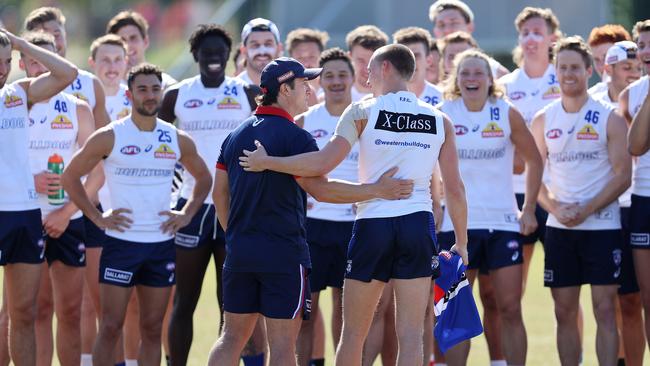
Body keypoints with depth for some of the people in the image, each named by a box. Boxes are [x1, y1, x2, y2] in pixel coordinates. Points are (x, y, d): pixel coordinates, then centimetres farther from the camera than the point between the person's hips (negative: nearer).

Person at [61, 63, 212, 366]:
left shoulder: (178, 141, 5)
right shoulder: (109, 137, -5)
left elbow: (203, 178, 21)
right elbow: (70, 176, 1)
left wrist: (187, 214, 8)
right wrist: (96, 217, -5)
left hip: (161, 244, 3)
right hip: (121, 242, -3)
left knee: (152, 329, 6)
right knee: (110, 327, -5)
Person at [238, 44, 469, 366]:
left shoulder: (362, 112, -3)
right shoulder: (439, 120, 6)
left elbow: (323, 163, -13)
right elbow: (455, 190, 6)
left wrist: (267, 162, -2)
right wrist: (461, 243, 17)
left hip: (372, 225, -2)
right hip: (418, 226, 2)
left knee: (352, 333, 9)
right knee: (411, 336, 2)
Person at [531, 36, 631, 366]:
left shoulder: (609, 118, -2)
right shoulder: (543, 121, 8)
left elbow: (622, 176, -6)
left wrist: (586, 210, -14)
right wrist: (555, 208, -8)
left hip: (602, 226, -3)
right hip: (559, 228, 3)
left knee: (604, 309, -5)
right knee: (565, 312, 4)